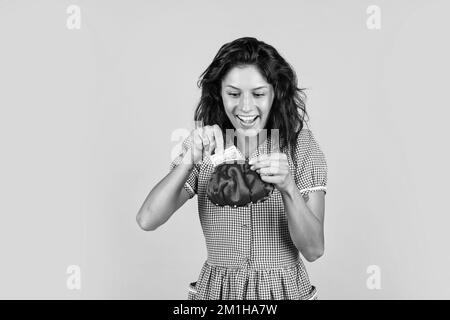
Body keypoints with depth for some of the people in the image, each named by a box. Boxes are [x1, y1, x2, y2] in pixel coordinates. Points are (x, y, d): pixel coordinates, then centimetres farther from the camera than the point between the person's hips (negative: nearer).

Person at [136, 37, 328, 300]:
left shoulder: (302, 147, -10)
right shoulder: (205, 148, -6)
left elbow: (313, 250, -15)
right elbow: (147, 220, -16)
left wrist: (287, 187, -31)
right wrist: (189, 161, -29)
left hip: (285, 289, -1)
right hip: (215, 289, 1)